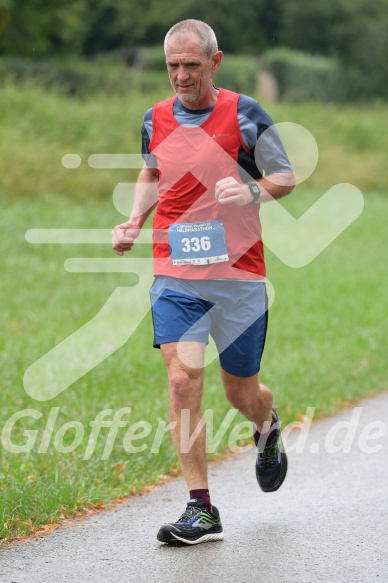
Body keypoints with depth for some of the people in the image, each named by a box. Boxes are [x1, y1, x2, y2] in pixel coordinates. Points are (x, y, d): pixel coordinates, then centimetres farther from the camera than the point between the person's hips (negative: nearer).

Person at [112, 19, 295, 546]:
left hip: (239, 275, -2)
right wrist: (134, 220, 9)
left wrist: (253, 191, -21)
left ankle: (267, 428, 47)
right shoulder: (155, 120, 6)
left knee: (241, 393, 8)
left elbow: (286, 177, 0)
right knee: (182, 379, -14)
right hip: (174, 276, 2)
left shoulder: (243, 113, -5)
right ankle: (201, 511, -10)